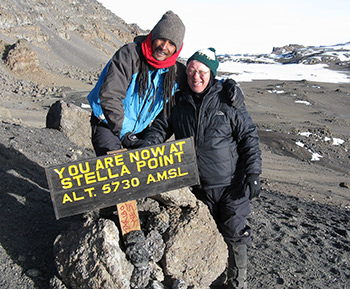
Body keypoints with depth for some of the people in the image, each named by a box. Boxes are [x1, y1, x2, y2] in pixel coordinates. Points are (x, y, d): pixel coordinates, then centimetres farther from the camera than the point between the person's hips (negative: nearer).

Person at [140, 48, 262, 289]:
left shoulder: (227, 99, -7)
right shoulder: (178, 100, 2)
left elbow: (249, 137, -4)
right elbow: (160, 126, 9)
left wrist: (253, 174, -10)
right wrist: (145, 148, -11)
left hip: (230, 183, -2)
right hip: (197, 186, 3)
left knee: (235, 235, 6)